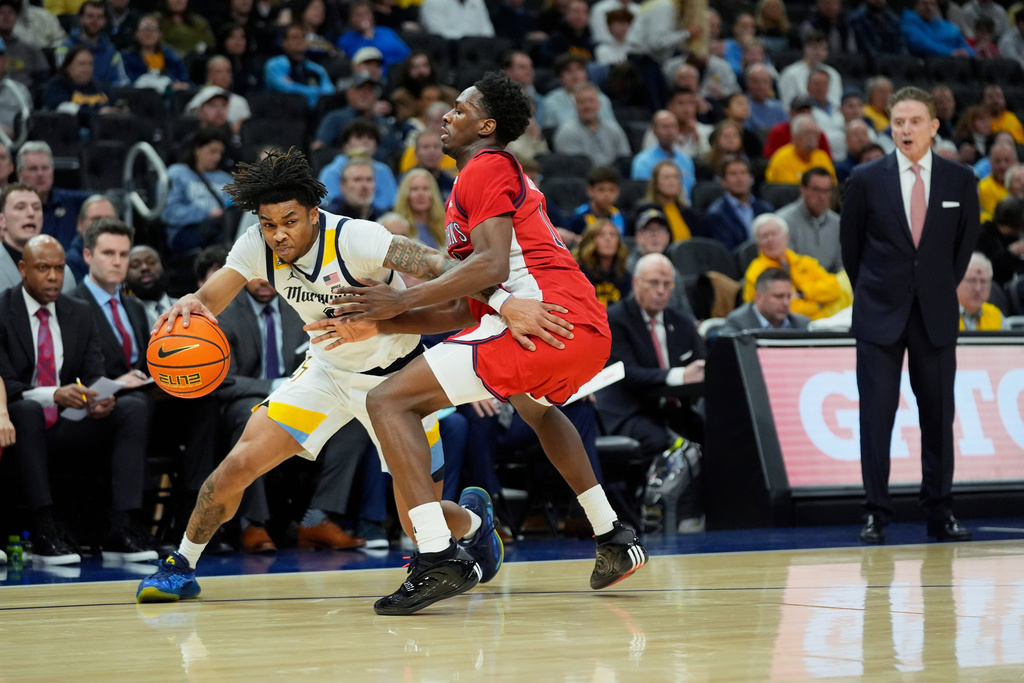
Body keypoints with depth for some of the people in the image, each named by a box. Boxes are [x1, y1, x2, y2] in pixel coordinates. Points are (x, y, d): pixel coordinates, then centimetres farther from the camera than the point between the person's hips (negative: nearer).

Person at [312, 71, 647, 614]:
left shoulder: (485, 169, 1)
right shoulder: (509, 175, 31)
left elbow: (492, 266, -16)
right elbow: (468, 308, 27)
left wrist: (402, 301, -13)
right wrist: (383, 322, 21)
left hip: (542, 318, -10)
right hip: (591, 330, 10)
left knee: (390, 401, -11)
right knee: (535, 407, 43)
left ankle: (438, 557, -25)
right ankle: (613, 539, 39)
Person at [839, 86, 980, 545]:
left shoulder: (960, 180, 2)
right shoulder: (866, 179, -2)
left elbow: (967, 241, 13)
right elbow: (850, 243, 9)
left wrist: (944, 288, 13)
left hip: (936, 316, 1)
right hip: (880, 316, -1)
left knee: (938, 415, 3)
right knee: (876, 416, -2)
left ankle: (940, 515, 10)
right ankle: (876, 515, 3)